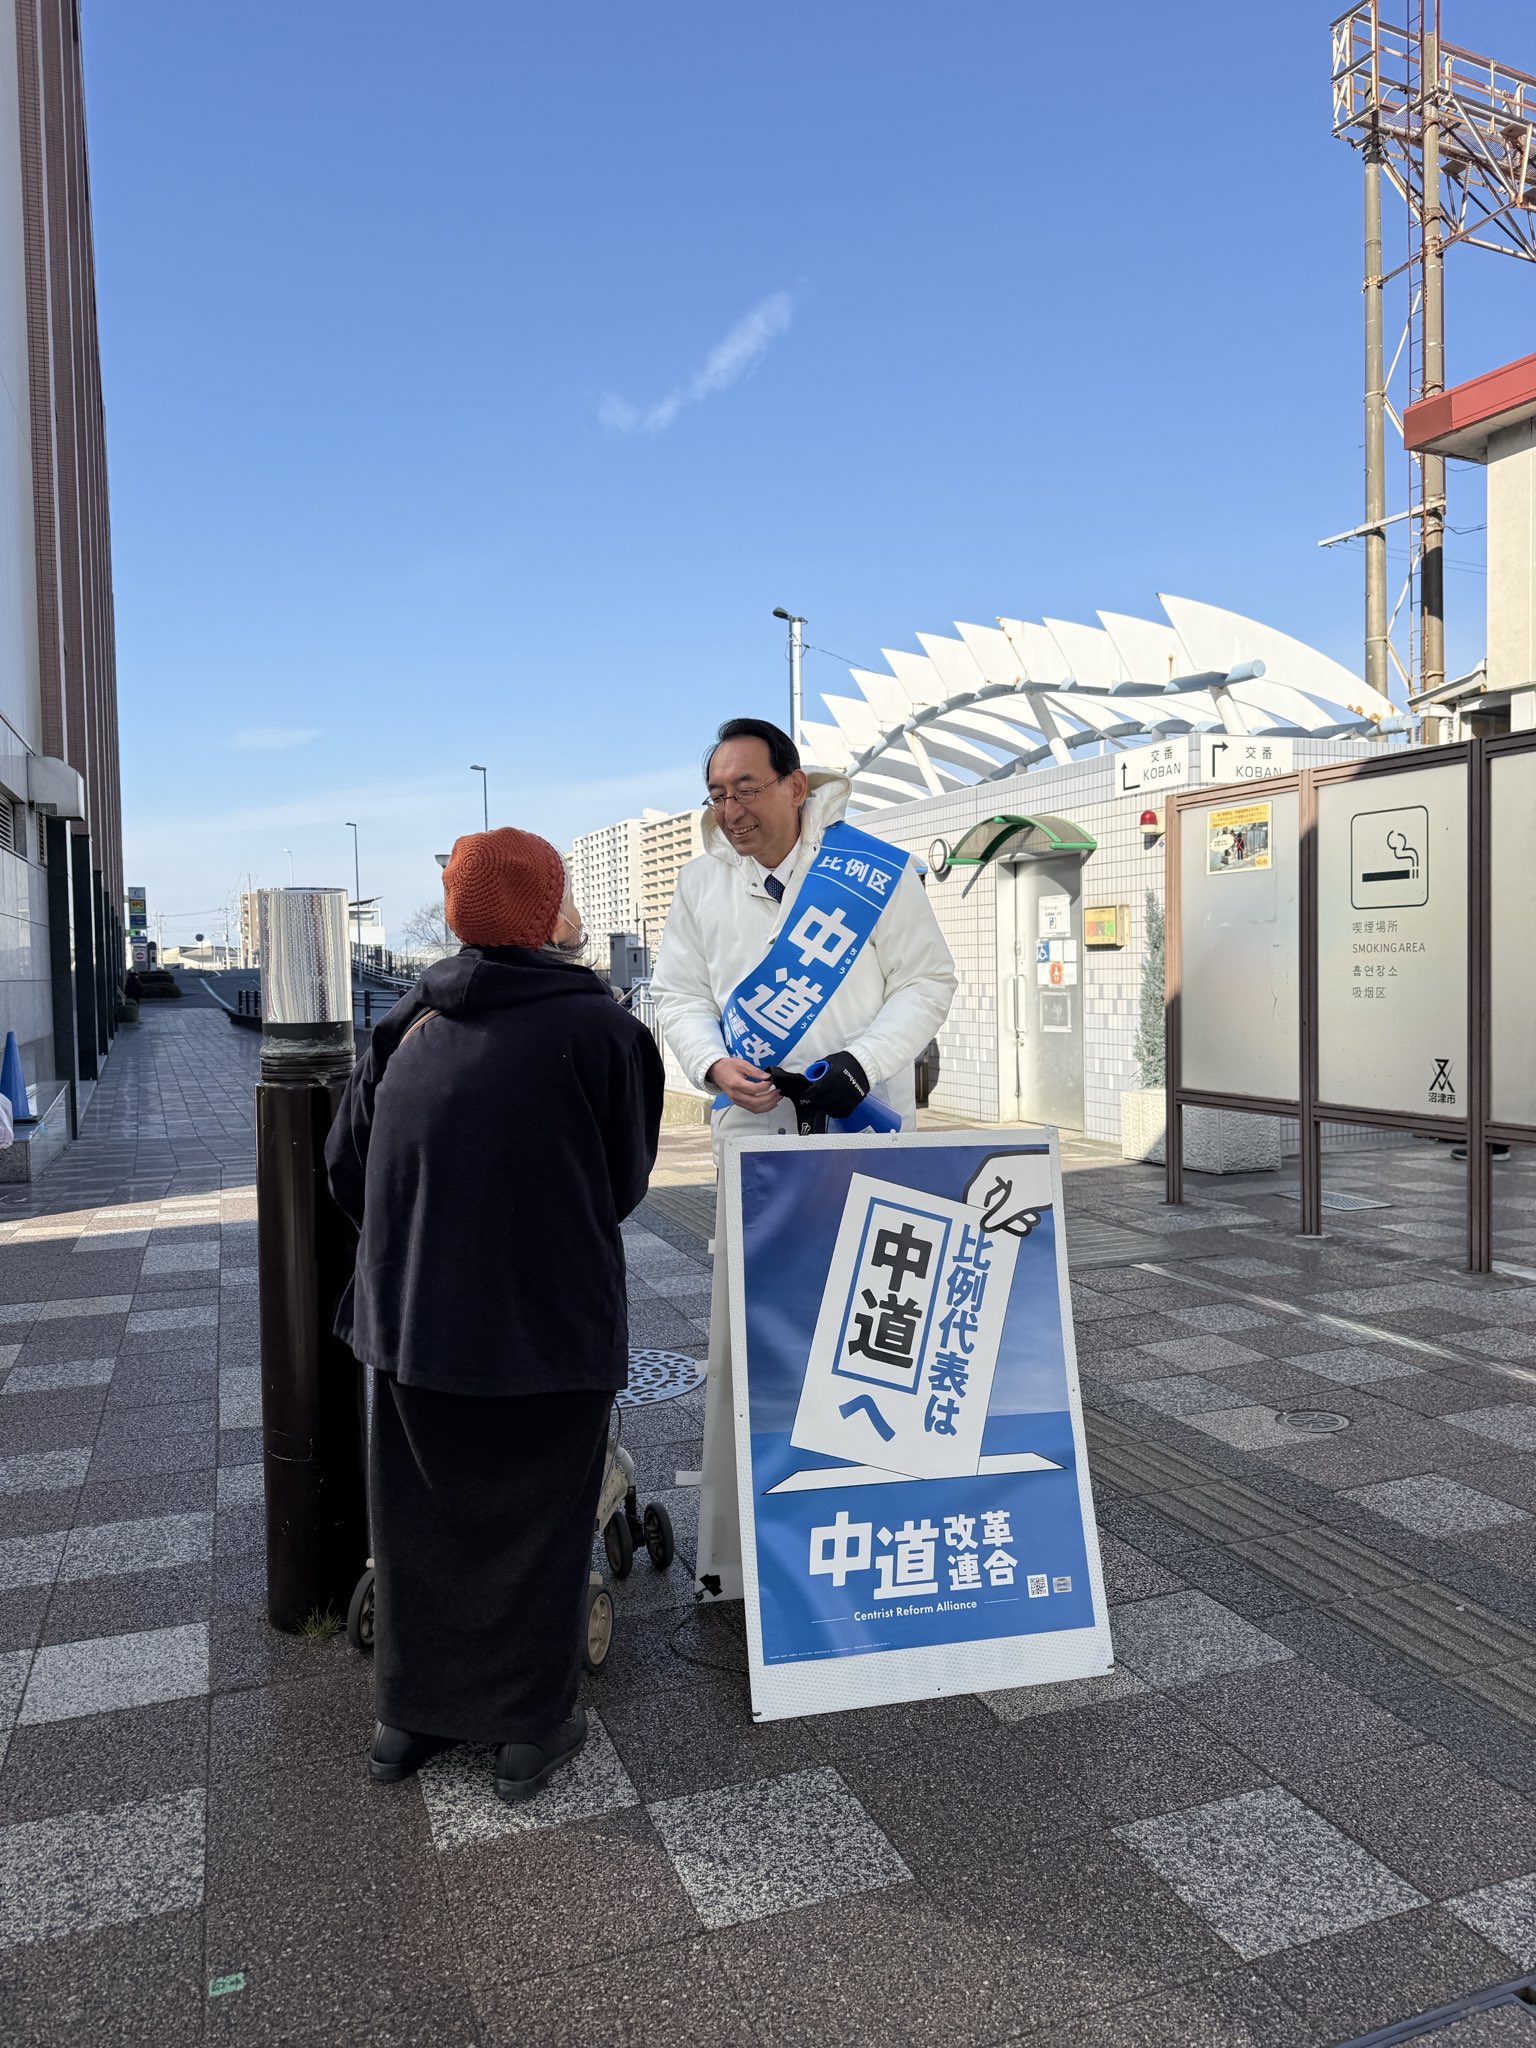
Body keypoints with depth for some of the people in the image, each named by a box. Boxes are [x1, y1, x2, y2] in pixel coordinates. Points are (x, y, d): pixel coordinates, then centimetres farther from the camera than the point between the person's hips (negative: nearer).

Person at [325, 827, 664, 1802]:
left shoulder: (412, 1020, 2)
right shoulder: (599, 1026, -11)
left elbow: (348, 1164, 6)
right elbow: (625, 1181, -3)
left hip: (413, 1319, 5)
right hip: (550, 1325, -4)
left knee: (422, 1518, 20)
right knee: (536, 1521, 13)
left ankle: (411, 1716, 35)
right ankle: (533, 1728, 27)